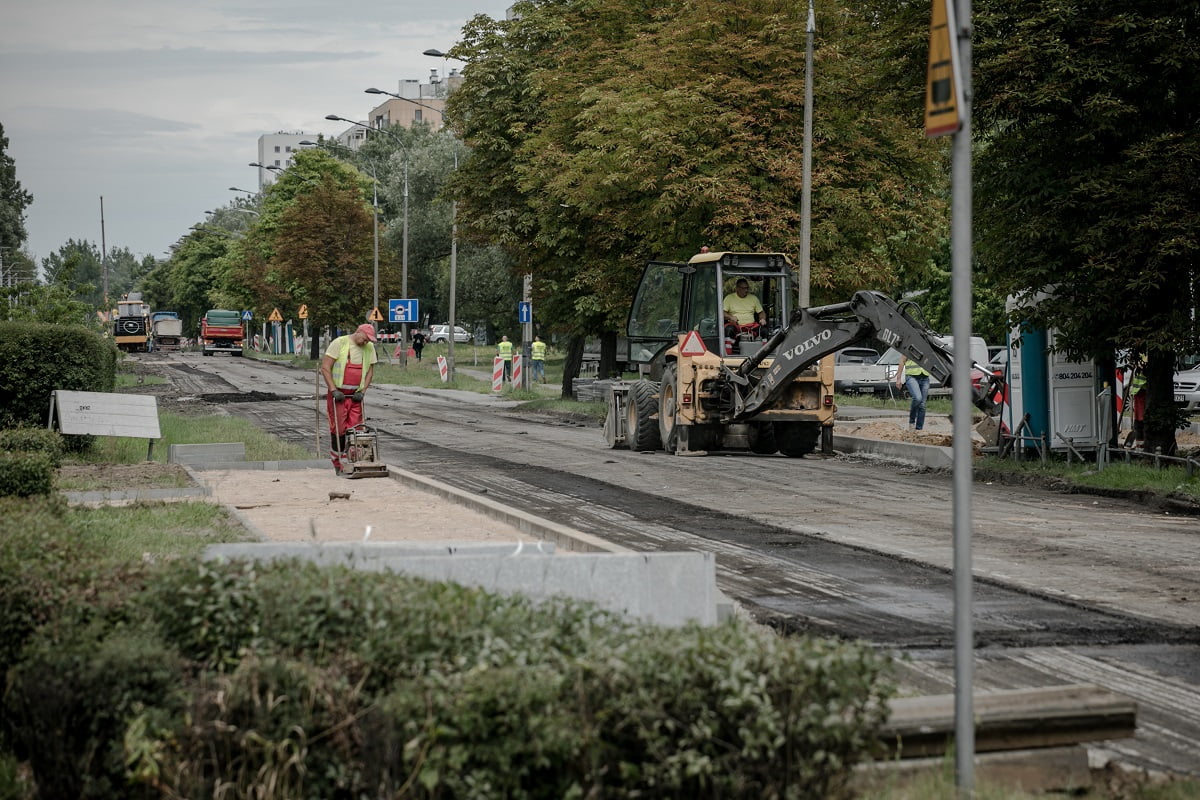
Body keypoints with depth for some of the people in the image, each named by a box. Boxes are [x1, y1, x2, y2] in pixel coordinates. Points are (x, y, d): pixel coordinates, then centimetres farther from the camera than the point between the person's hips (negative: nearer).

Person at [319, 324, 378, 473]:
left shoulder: (369, 348, 8)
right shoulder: (339, 343, -7)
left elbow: (370, 370, 14)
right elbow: (325, 367, -9)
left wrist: (363, 391, 1)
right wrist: (333, 390, -13)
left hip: (355, 395, 4)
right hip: (338, 394, -4)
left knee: (355, 429, -3)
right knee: (338, 428, -5)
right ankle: (337, 463, 4)